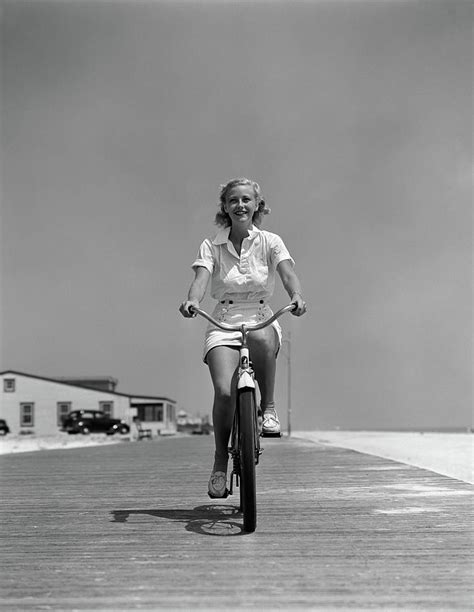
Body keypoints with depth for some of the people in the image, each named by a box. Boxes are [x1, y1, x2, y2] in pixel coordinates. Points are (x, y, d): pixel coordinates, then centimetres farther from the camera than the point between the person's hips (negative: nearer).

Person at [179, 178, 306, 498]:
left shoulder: (270, 242, 5)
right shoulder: (212, 246, 6)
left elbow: (288, 273, -12)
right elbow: (201, 278, -10)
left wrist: (297, 296, -34)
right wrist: (192, 301, -34)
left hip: (262, 319, 0)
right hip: (223, 322, 0)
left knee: (260, 338, -39)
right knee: (225, 392, -21)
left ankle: (269, 408, -18)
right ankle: (220, 461, 0)